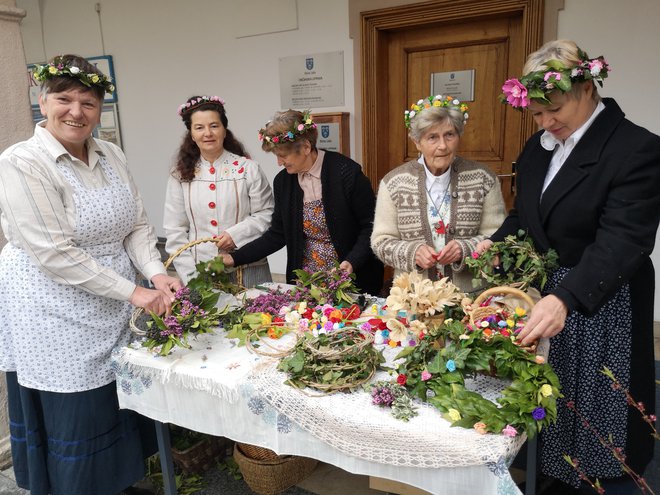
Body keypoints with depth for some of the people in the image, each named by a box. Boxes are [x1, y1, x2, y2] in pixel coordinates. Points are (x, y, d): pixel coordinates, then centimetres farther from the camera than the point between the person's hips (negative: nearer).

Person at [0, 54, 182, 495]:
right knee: (72, 419, 7)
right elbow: (55, 253, -21)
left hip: (115, 310, 6)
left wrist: (157, 274, -12)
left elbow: (137, 225, 5)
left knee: (121, 405, 16)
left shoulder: (112, 156, 4)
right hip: (56, 317, -6)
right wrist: (133, 292, -21)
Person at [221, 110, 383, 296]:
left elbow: (371, 226, -10)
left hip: (351, 281, -4)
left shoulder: (347, 172, -15)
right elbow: (277, 235, 6)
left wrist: (352, 261, -23)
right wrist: (235, 258, -1)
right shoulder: (282, 181, 0)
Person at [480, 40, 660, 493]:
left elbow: (622, 241, -27)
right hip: (543, 294, 6)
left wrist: (565, 299, -40)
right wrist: (496, 245, -3)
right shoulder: (539, 145, 5)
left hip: (601, 306, -6)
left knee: (604, 423, 9)